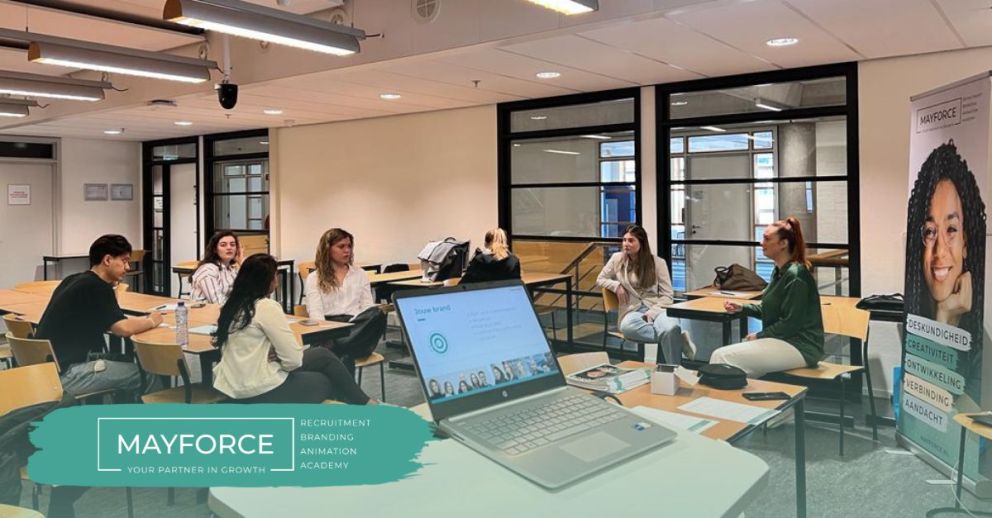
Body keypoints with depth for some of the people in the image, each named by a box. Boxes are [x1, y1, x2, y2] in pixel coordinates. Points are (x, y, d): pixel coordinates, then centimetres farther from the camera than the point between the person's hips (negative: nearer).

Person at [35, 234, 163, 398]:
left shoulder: (73, 280, 12)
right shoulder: (97, 287, -15)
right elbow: (123, 328, -24)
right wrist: (151, 321, -4)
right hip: (63, 373, -10)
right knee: (144, 375, -8)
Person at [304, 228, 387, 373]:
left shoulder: (360, 274, 25)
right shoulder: (314, 278, 14)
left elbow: (368, 306, 15)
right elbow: (315, 313, 0)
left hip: (358, 327, 2)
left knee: (377, 314, -36)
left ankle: (336, 350, -44)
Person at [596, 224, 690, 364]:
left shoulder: (657, 262, 4)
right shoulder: (617, 258, 8)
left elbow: (668, 296, 3)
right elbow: (600, 279, 21)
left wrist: (652, 312, -15)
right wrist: (617, 285, -1)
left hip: (656, 308, -1)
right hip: (632, 310, 1)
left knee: (672, 328, -40)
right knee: (627, 327, -41)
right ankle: (677, 338, -27)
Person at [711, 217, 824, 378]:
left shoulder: (796, 276, -17)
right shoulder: (779, 272, 12)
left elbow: (792, 323, -19)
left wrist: (759, 336, -11)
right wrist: (742, 308, 7)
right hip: (782, 341, 9)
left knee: (723, 357, -19)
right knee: (721, 354, -3)